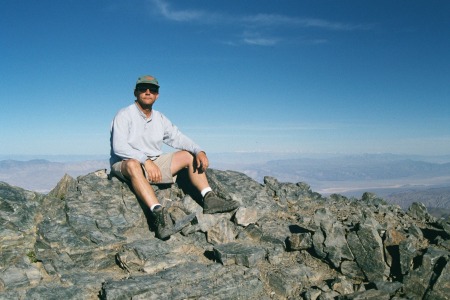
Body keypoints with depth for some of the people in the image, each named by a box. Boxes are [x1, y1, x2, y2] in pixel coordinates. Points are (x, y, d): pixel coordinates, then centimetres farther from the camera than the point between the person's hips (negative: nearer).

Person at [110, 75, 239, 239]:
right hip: (125, 165, -7)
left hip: (154, 164, 7)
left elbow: (177, 138, 7)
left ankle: (209, 199, -18)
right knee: (133, 165, -41)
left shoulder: (159, 118, 12)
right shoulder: (124, 115, -8)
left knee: (189, 155, -2)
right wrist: (146, 161, -32)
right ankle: (159, 214, -55)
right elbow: (119, 147, -21)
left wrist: (199, 151, -12)